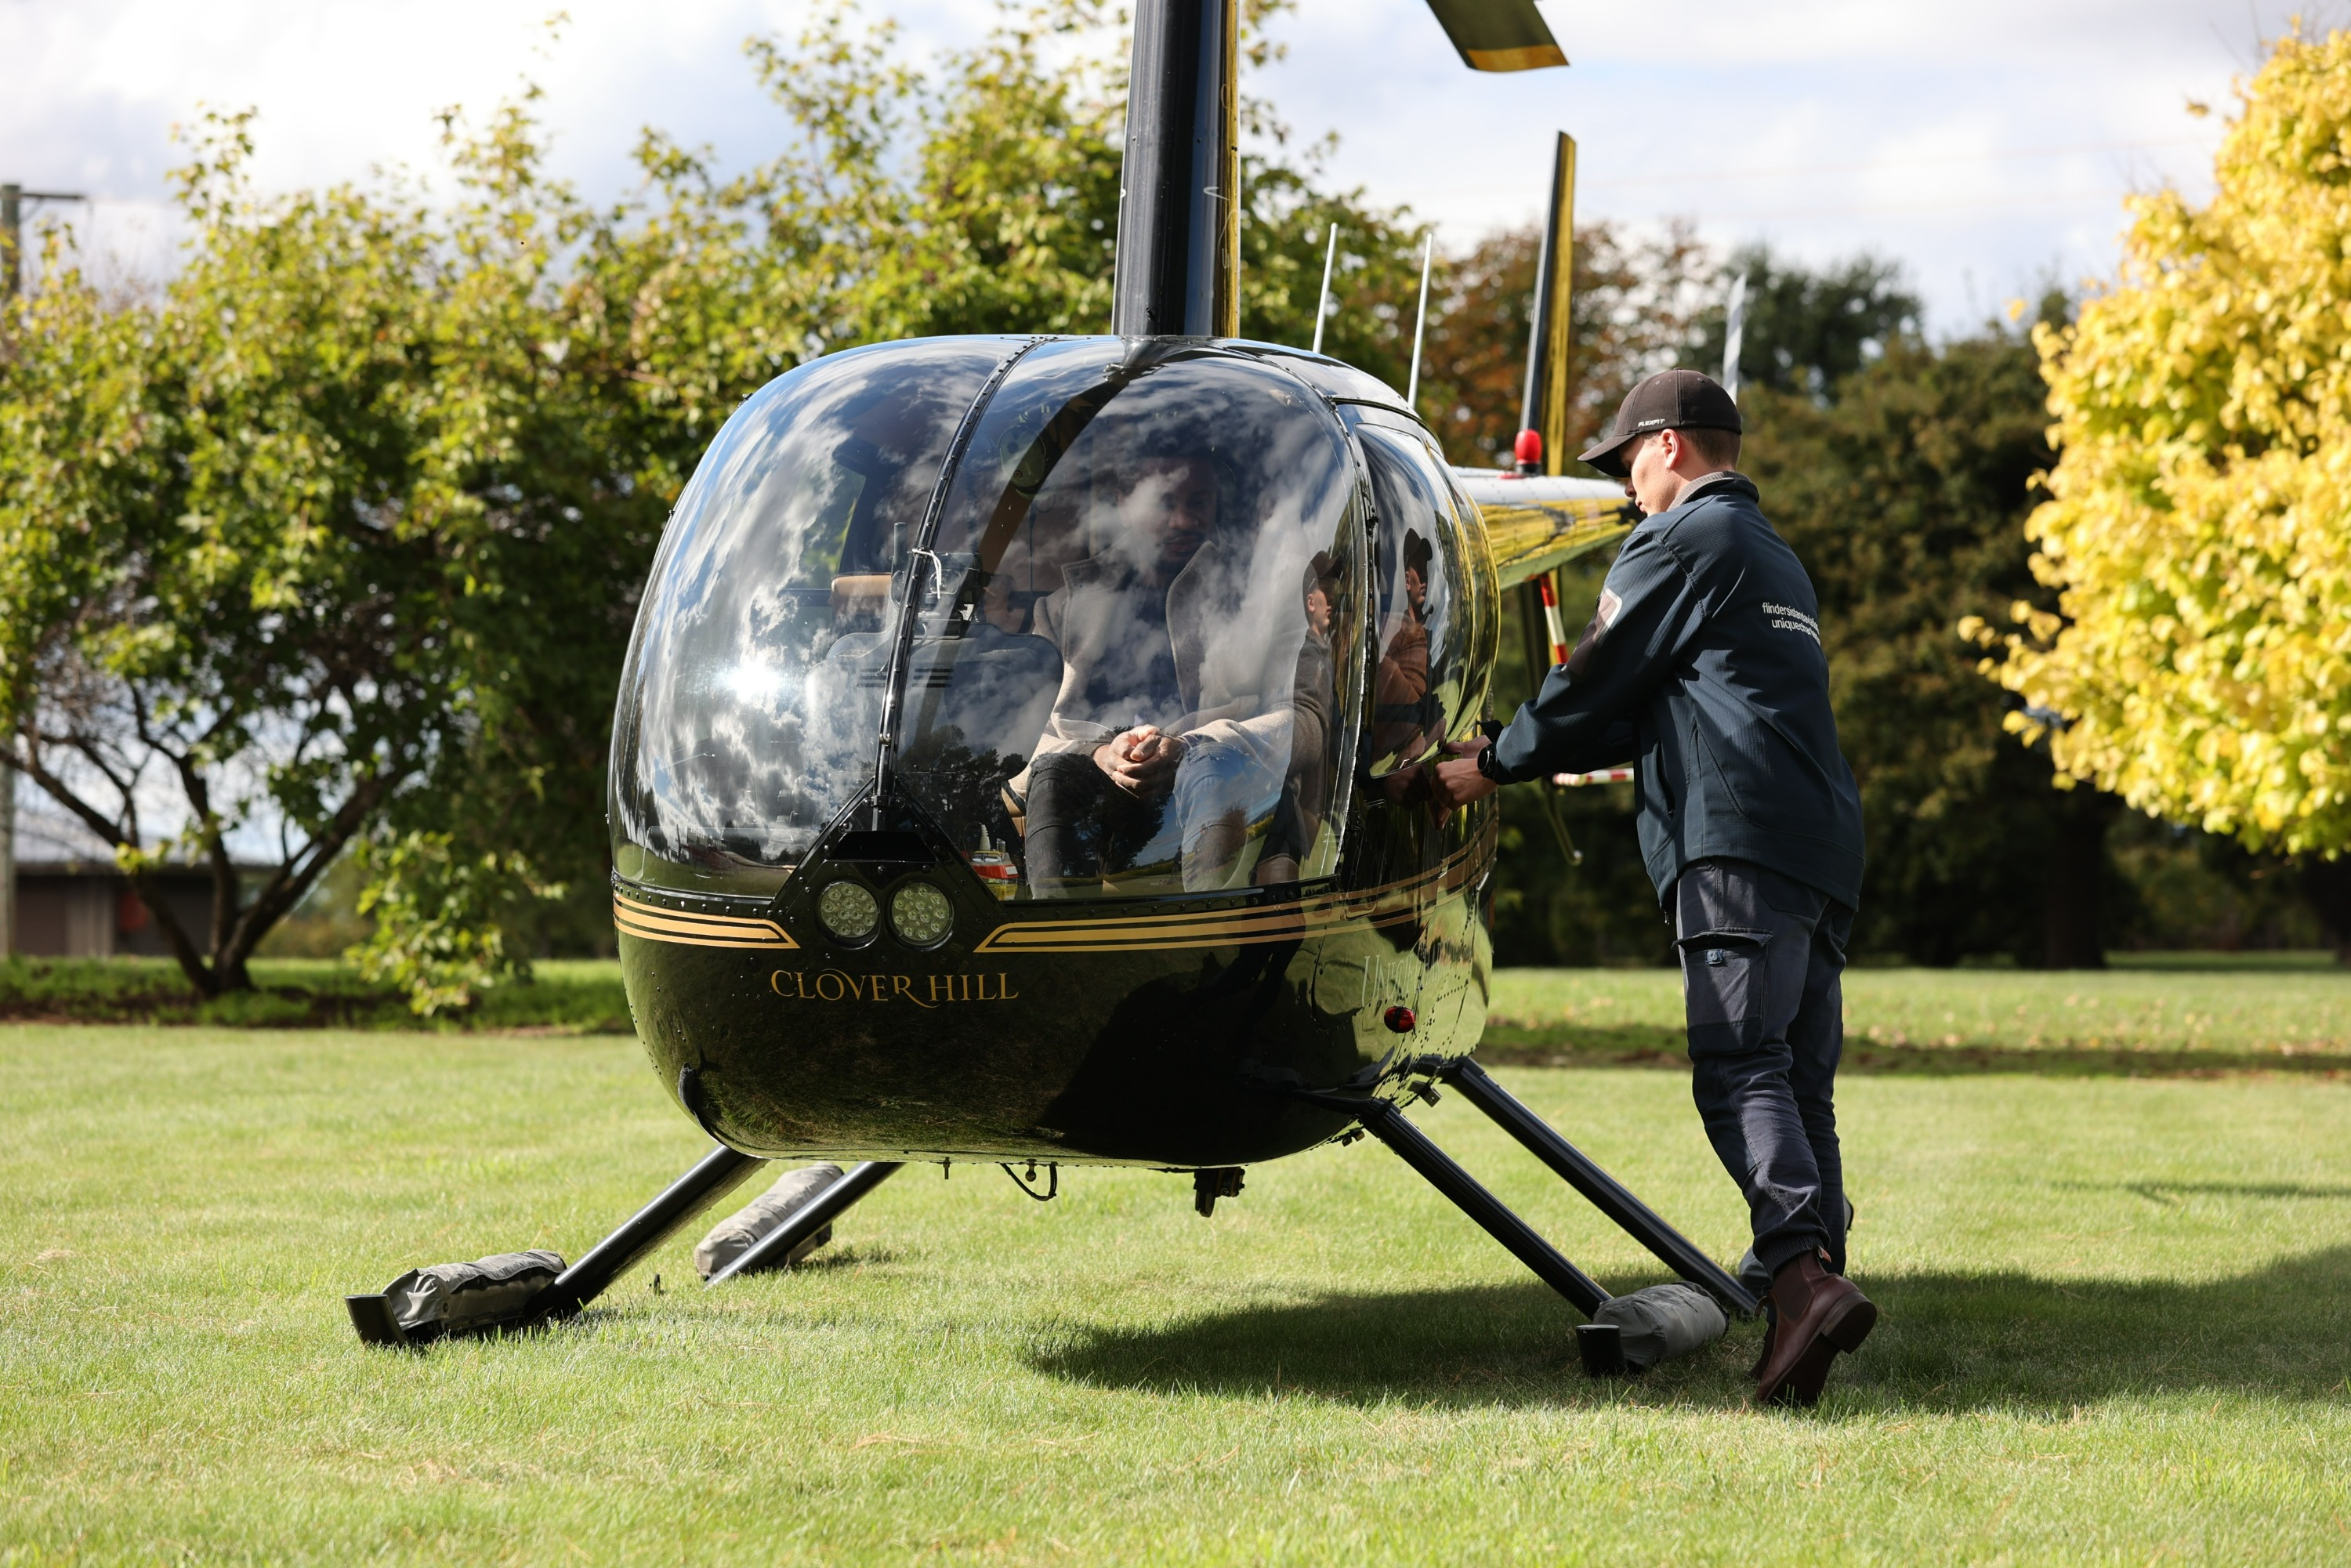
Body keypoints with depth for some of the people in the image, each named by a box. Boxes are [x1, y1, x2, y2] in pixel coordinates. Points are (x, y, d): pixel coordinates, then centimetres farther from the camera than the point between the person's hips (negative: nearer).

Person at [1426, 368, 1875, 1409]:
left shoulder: (1679, 541, 3)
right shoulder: (1776, 561, 33)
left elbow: (1596, 683, 2)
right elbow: (1655, 714, 33)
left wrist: (1493, 766, 15)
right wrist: (1511, 753, 34)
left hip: (1739, 842, -9)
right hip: (1823, 849, 9)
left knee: (1737, 1066, -17)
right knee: (1799, 1080, 3)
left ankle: (1802, 1274, -32)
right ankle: (1815, 1289, -5)